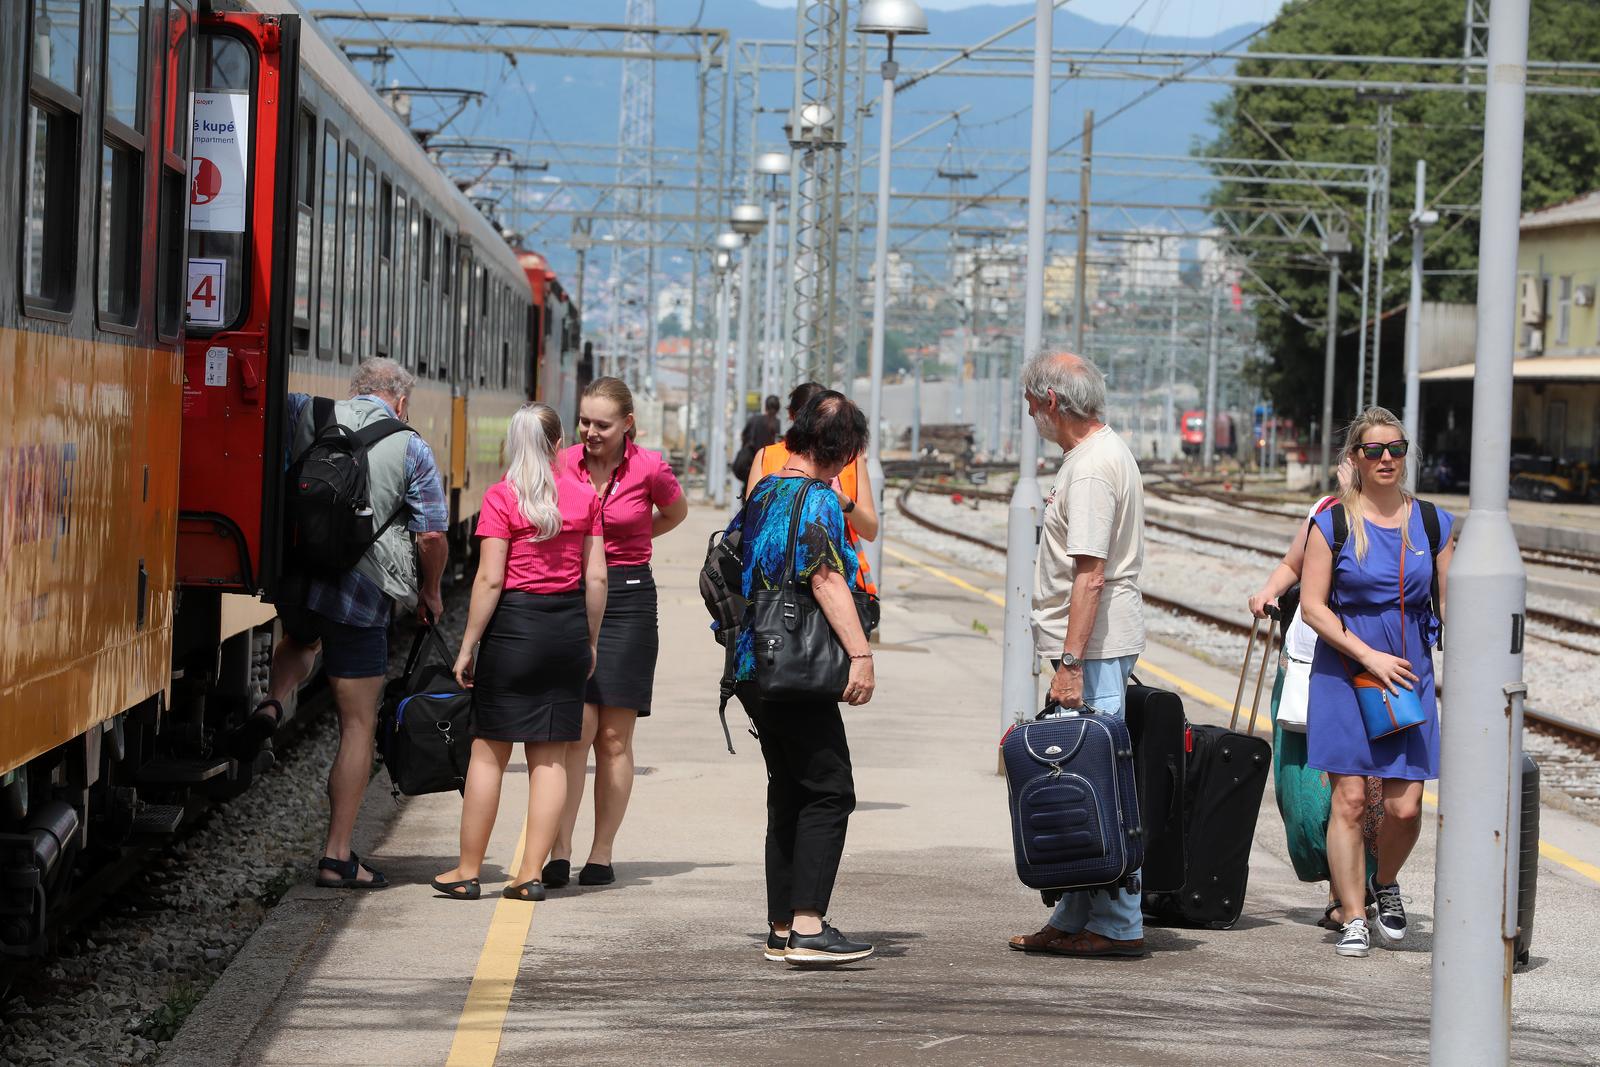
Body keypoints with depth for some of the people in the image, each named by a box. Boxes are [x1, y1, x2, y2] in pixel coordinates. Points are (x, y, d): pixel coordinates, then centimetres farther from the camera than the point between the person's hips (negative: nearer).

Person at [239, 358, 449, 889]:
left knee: (300, 639, 40)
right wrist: (429, 594, 12)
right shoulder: (411, 449, -3)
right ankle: (337, 856, 3)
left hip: (294, 579, 4)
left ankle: (273, 703, 8)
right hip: (361, 595, -3)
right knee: (358, 725, 6)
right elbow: (433, 536, -4)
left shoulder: (307, 415, 5)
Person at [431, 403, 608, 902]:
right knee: (550, 756, 7)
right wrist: (590, 641, 16)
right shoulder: (583, 496, 4)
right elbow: (596, 577, 5)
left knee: (489, 750, 4)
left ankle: (467, 871, 9)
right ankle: (530, 875, 7)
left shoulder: (502, 497, -7)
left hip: (514, 624, -4)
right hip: (569, 626, 4)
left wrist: (467, 646, -5)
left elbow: (490, 579, -11)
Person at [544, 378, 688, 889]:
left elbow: (676, 512, 15)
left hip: (628, 599, -1)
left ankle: (601, 856, 9)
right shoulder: (564, 465, -1)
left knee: (614, 736, 2)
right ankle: (559, 853, -11)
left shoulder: (649, 468, -5)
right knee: (576, 730, -10)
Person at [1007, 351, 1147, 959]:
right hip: (1101, 644, 11)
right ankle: (1077, 918, 17)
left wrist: (1070, 662, -25)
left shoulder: (1092, 468, -17)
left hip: (1095, 646, -11)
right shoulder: (1104, 452, 17)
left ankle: (1118, 925, -6)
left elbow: (1090, 575, -23)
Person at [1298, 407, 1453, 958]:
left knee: (1404, 808, -4)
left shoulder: (1433, 524, 6)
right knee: (1349, 799, -6)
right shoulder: (1332, 523, -2)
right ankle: (1353, 918, 3)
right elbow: (1313, 605, -4)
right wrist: (1369, 656, -11)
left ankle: (1385, 883, 26)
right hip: (1343, 674, -2)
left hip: (1411, 675, 2)